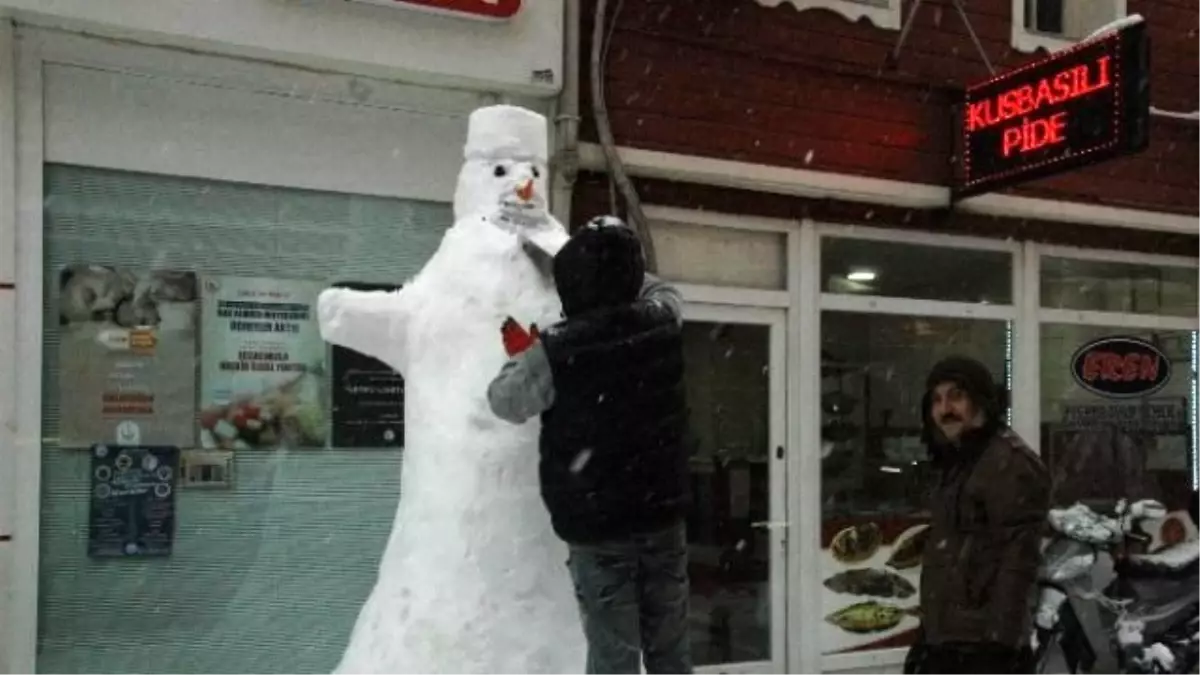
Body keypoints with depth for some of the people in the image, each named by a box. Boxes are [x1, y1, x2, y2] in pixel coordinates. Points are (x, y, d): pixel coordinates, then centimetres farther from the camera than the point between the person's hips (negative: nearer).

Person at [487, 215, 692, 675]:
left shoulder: (557, 350, -17)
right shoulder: (663, 322, -6)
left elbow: (504, 403, -1)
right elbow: (654, 287, 19)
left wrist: (521, 352, 16)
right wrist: (613, 255, 27)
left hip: (596, 525, -4)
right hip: (663, 515, 4)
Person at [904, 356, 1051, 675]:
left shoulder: (1010, 462, -12)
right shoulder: (952, 464, 17)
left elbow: (1017, 561, -18)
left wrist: (1001, 641, -22)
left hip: (985, 647, -10)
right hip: (943, 642, 10)